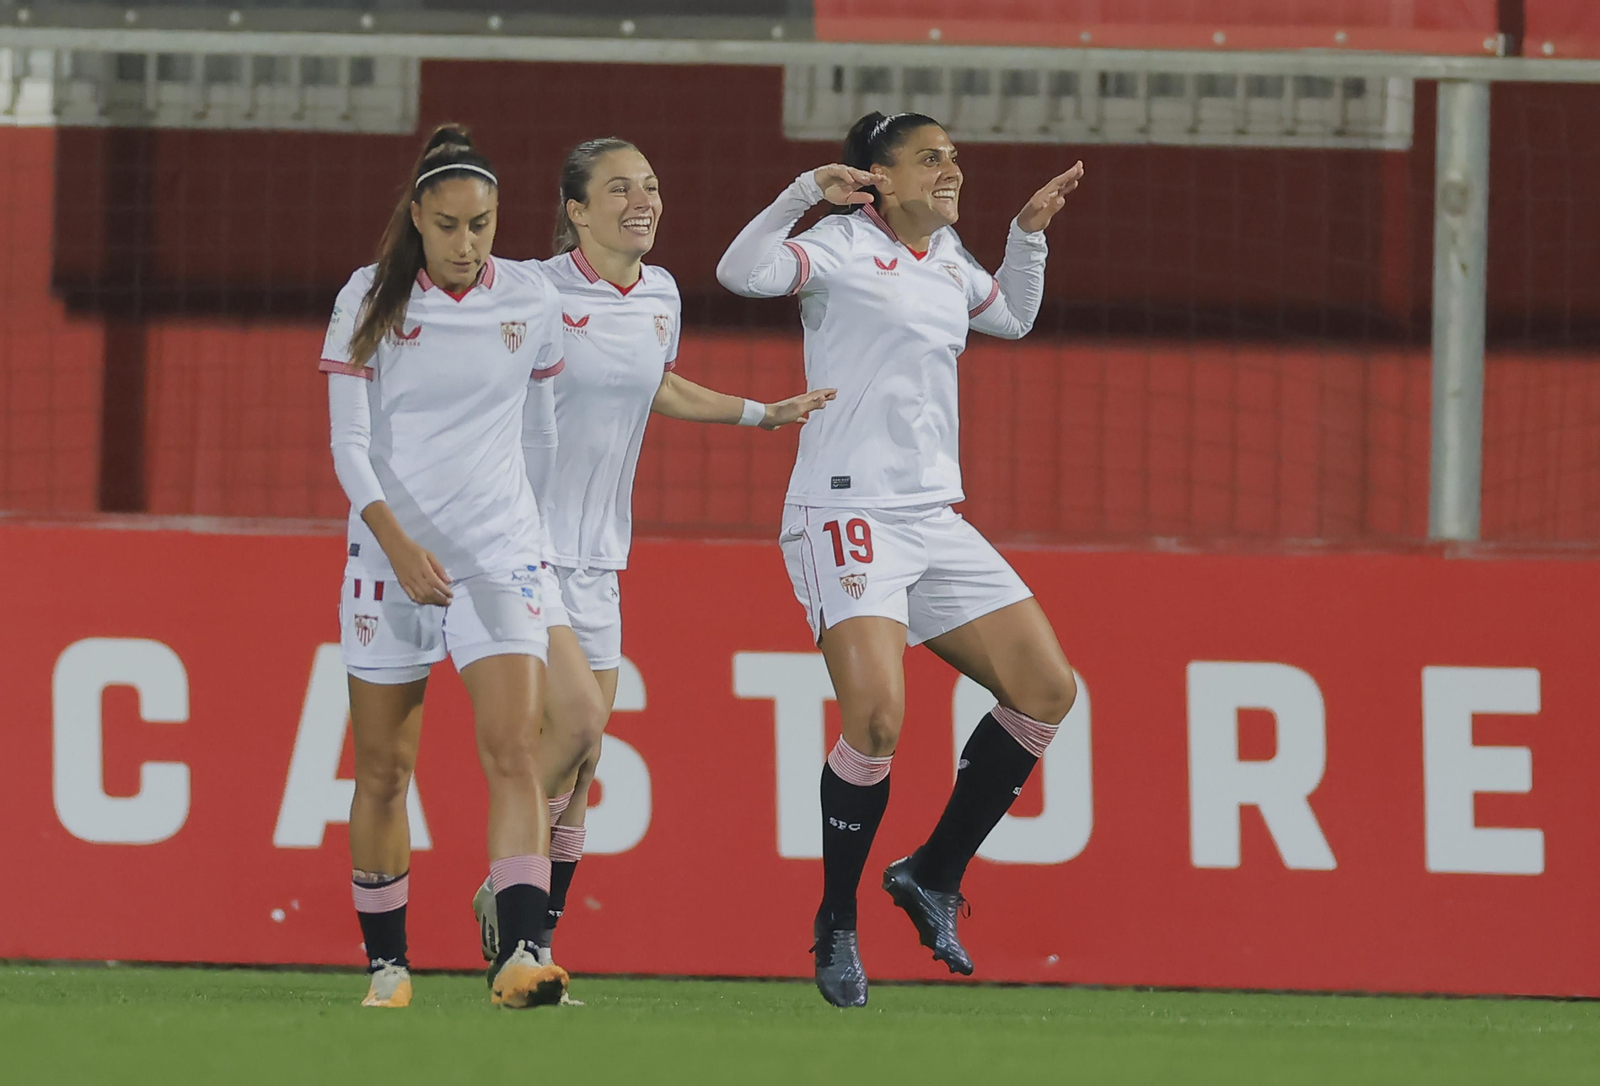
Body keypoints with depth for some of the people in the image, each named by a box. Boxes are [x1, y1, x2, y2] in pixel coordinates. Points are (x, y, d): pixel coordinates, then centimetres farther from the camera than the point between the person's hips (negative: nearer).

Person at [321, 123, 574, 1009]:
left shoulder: (532, 304, 1)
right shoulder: (369, 302, -4)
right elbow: (349, 443, -8)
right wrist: (400, 544, -21)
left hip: (501, 553, 0)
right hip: (389, 553, 0)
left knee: (514, 749, -16)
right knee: (383, 769, 5)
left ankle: (520, 954, -26)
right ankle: (386, 962, 18)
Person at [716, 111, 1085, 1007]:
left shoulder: (947, 260, 15)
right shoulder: (843, 248, -6)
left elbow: (1012, 317, 35)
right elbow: (743, 272, -23)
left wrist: (1030, 232, 23)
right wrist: (805, 192, -30)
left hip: (935, 520, 8)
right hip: (846, 517, -8)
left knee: (1047, 691, 1)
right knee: (877, 720, -21)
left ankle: (933, 875, 13)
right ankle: (836, 926, -3)